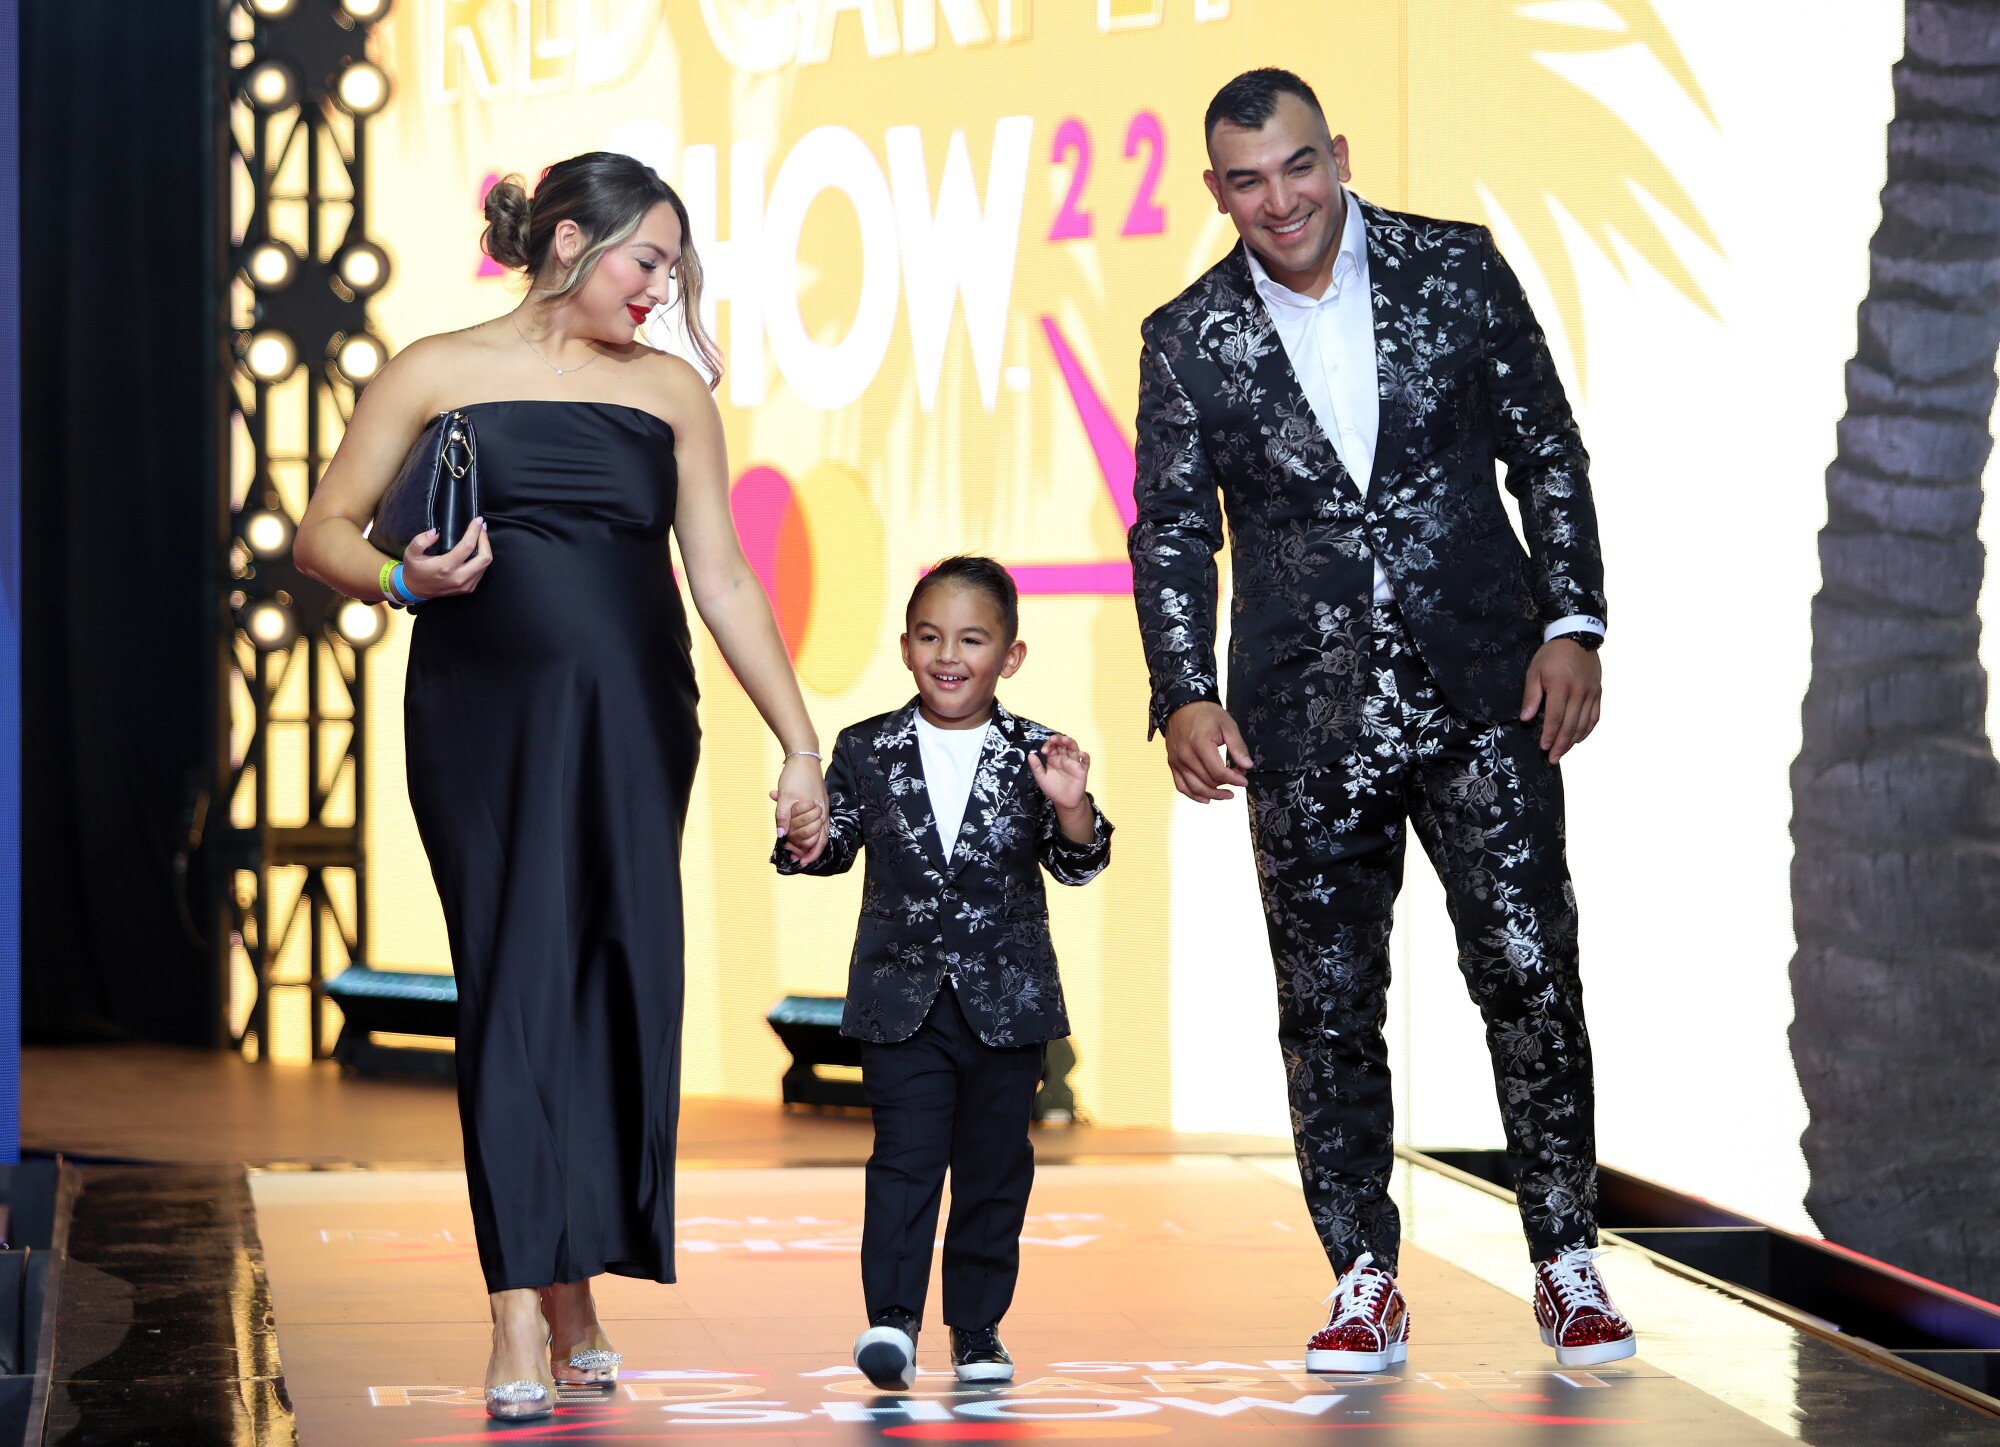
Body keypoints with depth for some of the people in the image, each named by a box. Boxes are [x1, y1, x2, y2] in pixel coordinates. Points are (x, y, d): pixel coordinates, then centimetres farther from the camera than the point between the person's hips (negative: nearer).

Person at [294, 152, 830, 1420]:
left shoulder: (668, 390, 12)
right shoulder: (440, 374, 4)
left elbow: (723, 579, 10)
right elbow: (325, 532, 5)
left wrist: (799, 742, 5)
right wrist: (403, 578, -16)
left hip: (635, 722, 3)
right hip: (487, 718, -3)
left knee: (617, 990, 2)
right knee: (518, 983, -8)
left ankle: (577, 1292, 15)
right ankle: (520, 1326, -9)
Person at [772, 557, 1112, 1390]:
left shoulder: (1033, 756, 0)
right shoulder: (868, 752, 2)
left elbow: (1078, 865, -3)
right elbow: (842, 842, 8)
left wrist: (1072, 809, -23)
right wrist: (810, 843, -15)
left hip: (1006, 1000, 1)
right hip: (902, 996, -1)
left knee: (994, 1165, 7)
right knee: (905, 1155, -9)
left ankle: (977, 1325, 16)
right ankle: (892, 1317, -12)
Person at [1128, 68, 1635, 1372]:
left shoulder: (1457, 270, 2)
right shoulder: (1190, 342, 2)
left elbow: (1547, 454, 5)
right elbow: (1172, 532, 4)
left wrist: (1571, 626, -3)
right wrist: (1185, 696, -8)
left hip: (1483, 692, -1)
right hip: (1308, 723, 1)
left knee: (1530, 972, -2)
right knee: (1328, 1006, 3)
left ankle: (1569, 1266, 9)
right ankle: (1365, 1286, 12)